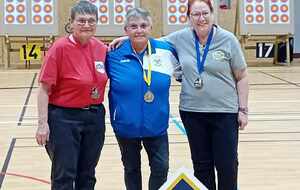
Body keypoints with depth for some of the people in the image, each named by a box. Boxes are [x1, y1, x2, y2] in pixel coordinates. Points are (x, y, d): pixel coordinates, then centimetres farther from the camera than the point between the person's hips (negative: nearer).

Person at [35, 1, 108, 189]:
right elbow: (44, 89, -12)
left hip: (95, 117, 5)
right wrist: (43, 123, -16)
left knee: (87, 175, 15)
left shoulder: (101, 48, 1)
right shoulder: (60, 48, -13)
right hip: (64, 118, -5)